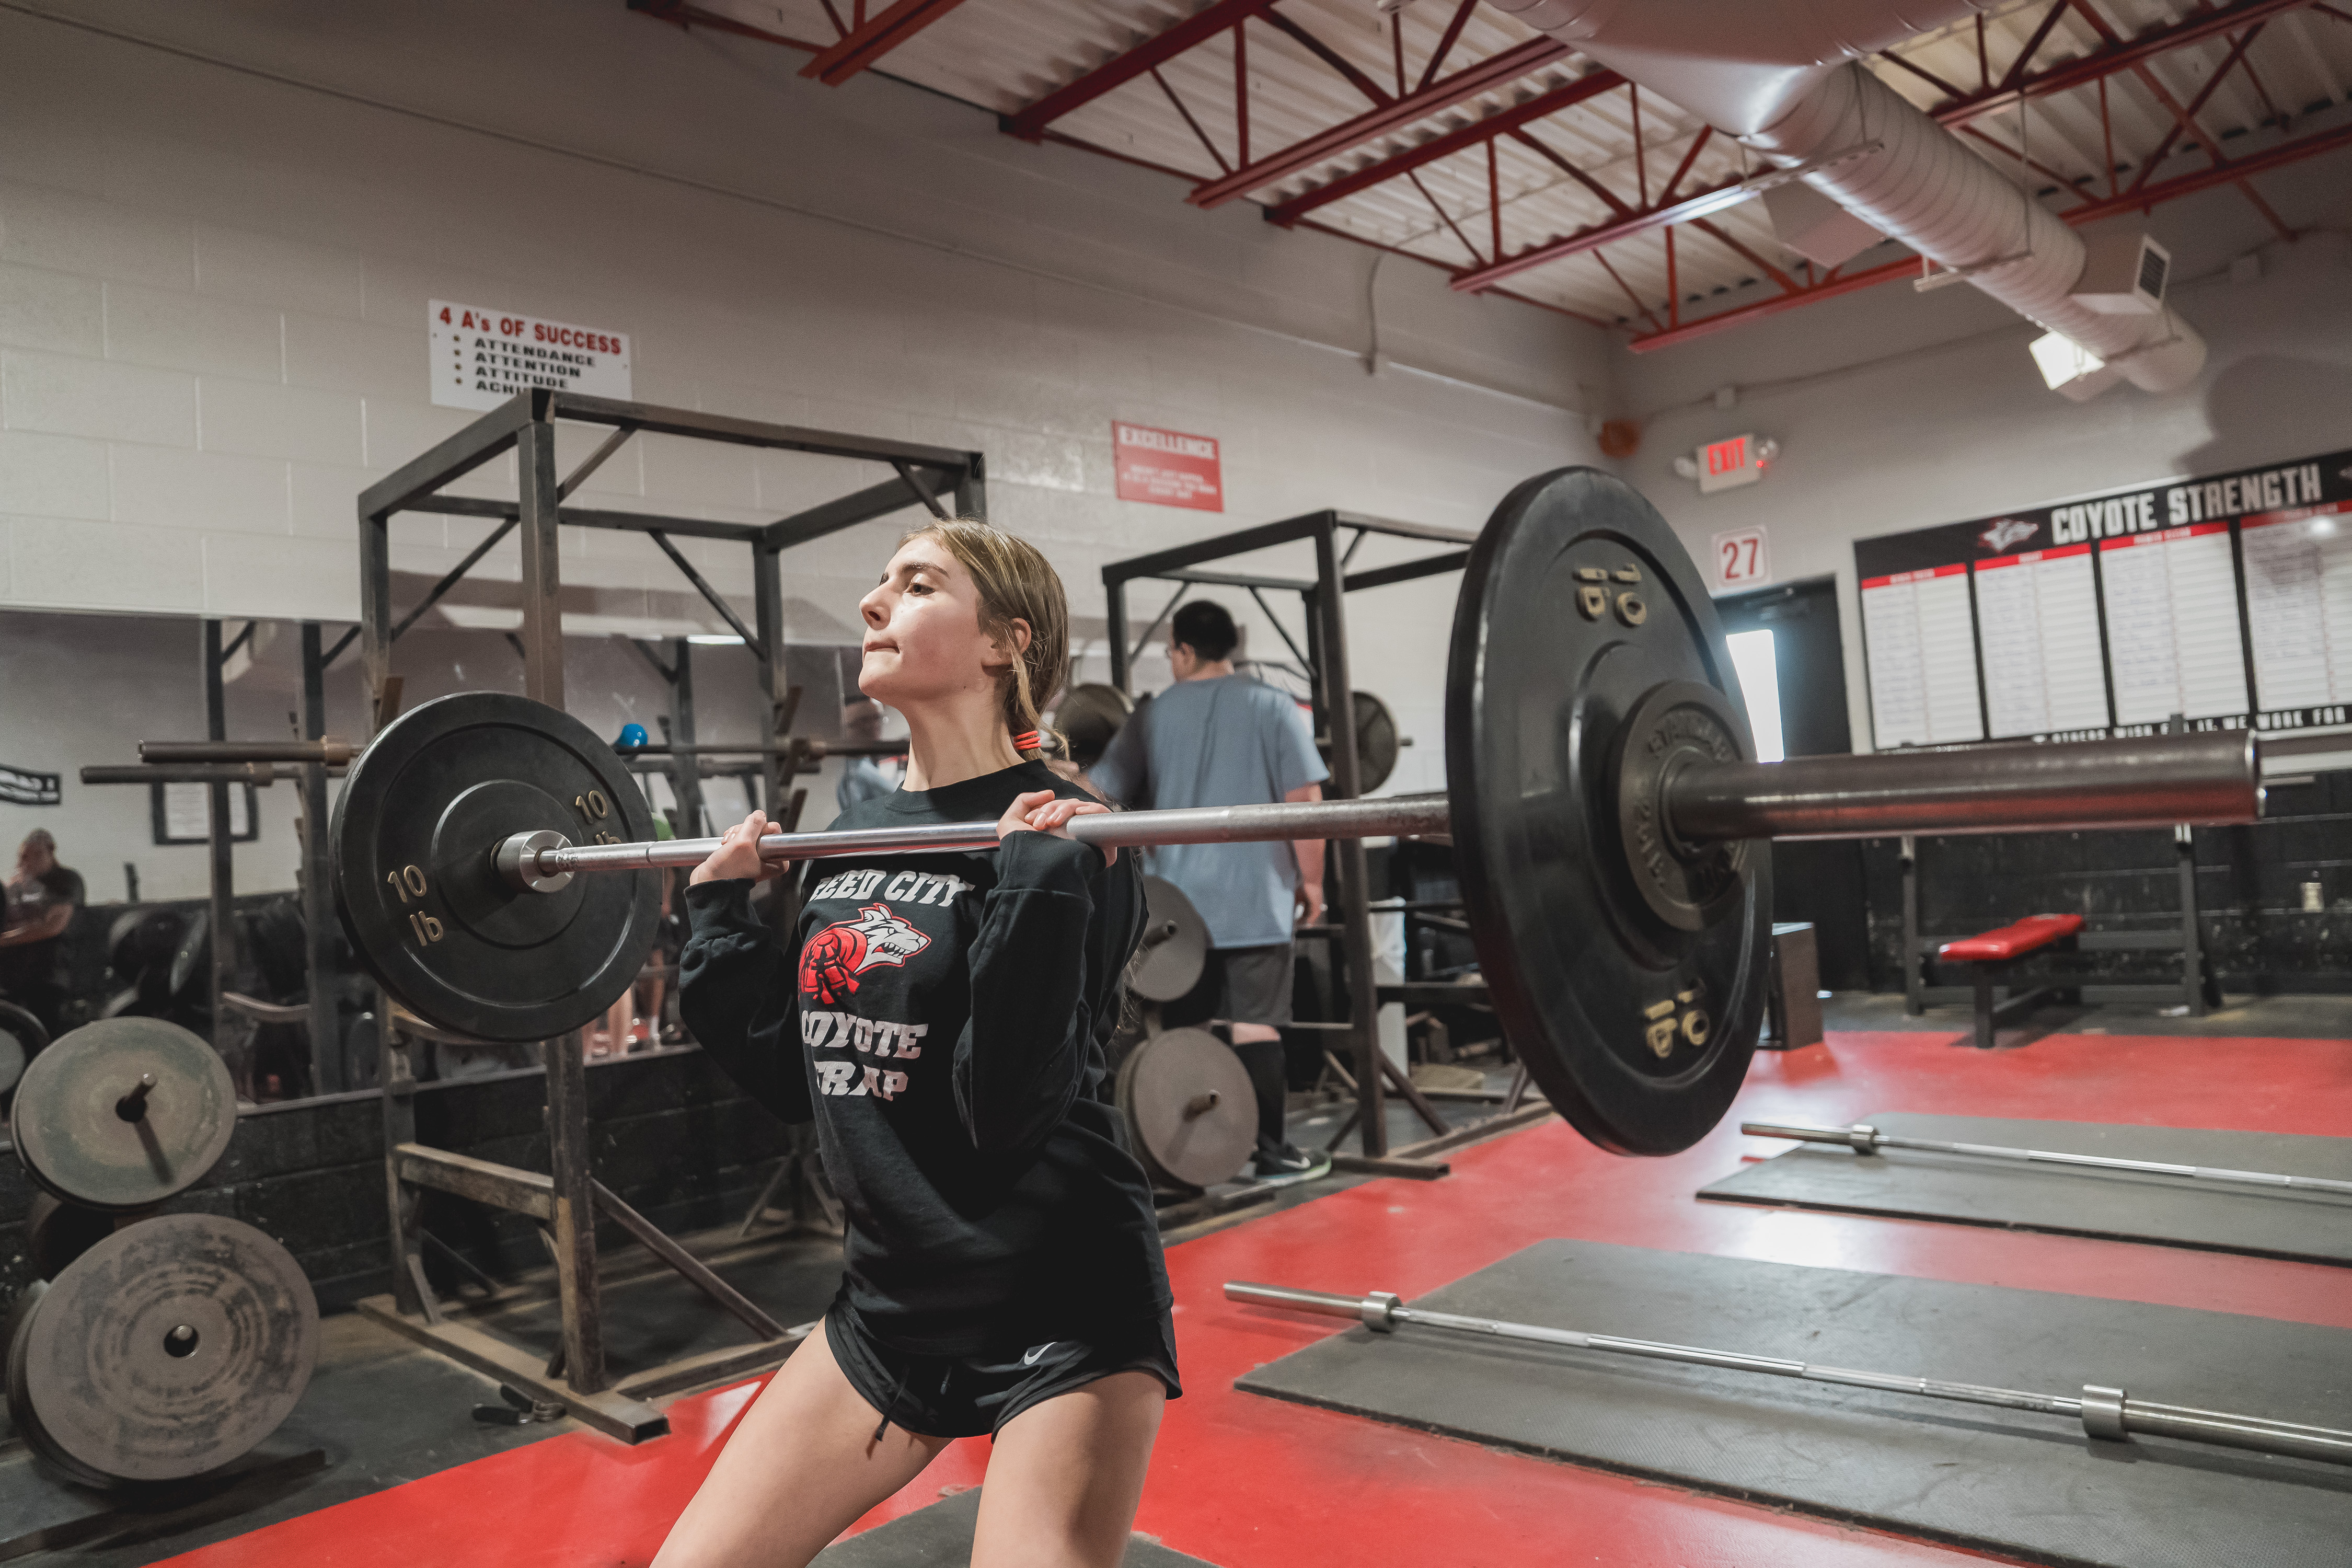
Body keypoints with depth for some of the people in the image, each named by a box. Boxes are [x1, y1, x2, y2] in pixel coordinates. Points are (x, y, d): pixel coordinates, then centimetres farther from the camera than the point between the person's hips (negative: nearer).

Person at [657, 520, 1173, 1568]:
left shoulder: (1060, 839, -16)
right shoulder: (849, 839, 4)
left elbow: (1005, 1114, -23)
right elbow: (796, 1082, 8)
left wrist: (1038, 885, -30)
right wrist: (721, 913, 7)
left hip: (1061, 1314, -6)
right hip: (890, 1297, 7)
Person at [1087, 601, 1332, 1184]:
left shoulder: (1153, 716, 5)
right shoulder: (1271, 706, 0)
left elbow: (1097, 795, 1)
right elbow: (1305, 799, -5)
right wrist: (1311, 879, 2)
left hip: (1178, 901, 2)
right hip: (1254, 900, -2)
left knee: (1182, 1028, 7)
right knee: (1255, 1027, 0)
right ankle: (1274, 1152, 6)